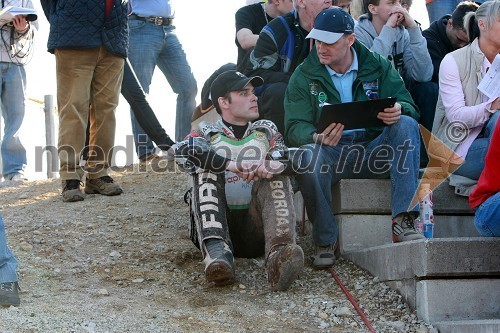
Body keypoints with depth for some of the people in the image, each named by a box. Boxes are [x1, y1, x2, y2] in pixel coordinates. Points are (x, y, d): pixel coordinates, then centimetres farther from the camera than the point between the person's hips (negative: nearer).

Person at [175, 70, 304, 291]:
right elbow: (184, 150, -12)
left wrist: (274, 163, -25)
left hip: (256, 228, 1)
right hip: (217, 224, -1)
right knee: (206, 169, -19)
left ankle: (279, 253, -48)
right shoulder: (207, 134, 14)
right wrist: (231, 164, -28)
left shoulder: (266, 130, 21)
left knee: (276, 176, -20)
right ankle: (216, 251, -44)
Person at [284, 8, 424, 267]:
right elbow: (295, 127, -6)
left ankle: (402, 220, -31)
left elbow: (409, 107, 3)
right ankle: (324, 240, -18)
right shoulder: (304, 76, 4)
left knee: (407, 124, -25)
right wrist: (317, 138, -30)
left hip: (374, 152, 2)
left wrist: (399, 110, -24)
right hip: (331, 154, -2)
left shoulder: (378, 66, 8)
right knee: (308, 155, -35)